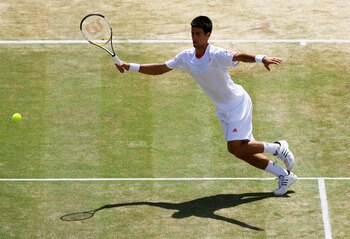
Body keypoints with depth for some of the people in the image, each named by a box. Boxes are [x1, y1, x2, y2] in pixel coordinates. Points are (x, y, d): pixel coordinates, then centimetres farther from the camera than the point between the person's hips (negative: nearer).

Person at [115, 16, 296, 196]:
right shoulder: (186, 57, -2)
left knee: (235, 147, -17)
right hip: (223, 110, 7)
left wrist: (261, 58, -62)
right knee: (241, 150, 4)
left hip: (238, 103, -7)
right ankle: (284, 175, 15)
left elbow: (239, 56, -43)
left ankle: (278, 147, 5)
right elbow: (160, 69, 8)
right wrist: (130, 67, 2)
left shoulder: (216, 55, -24)